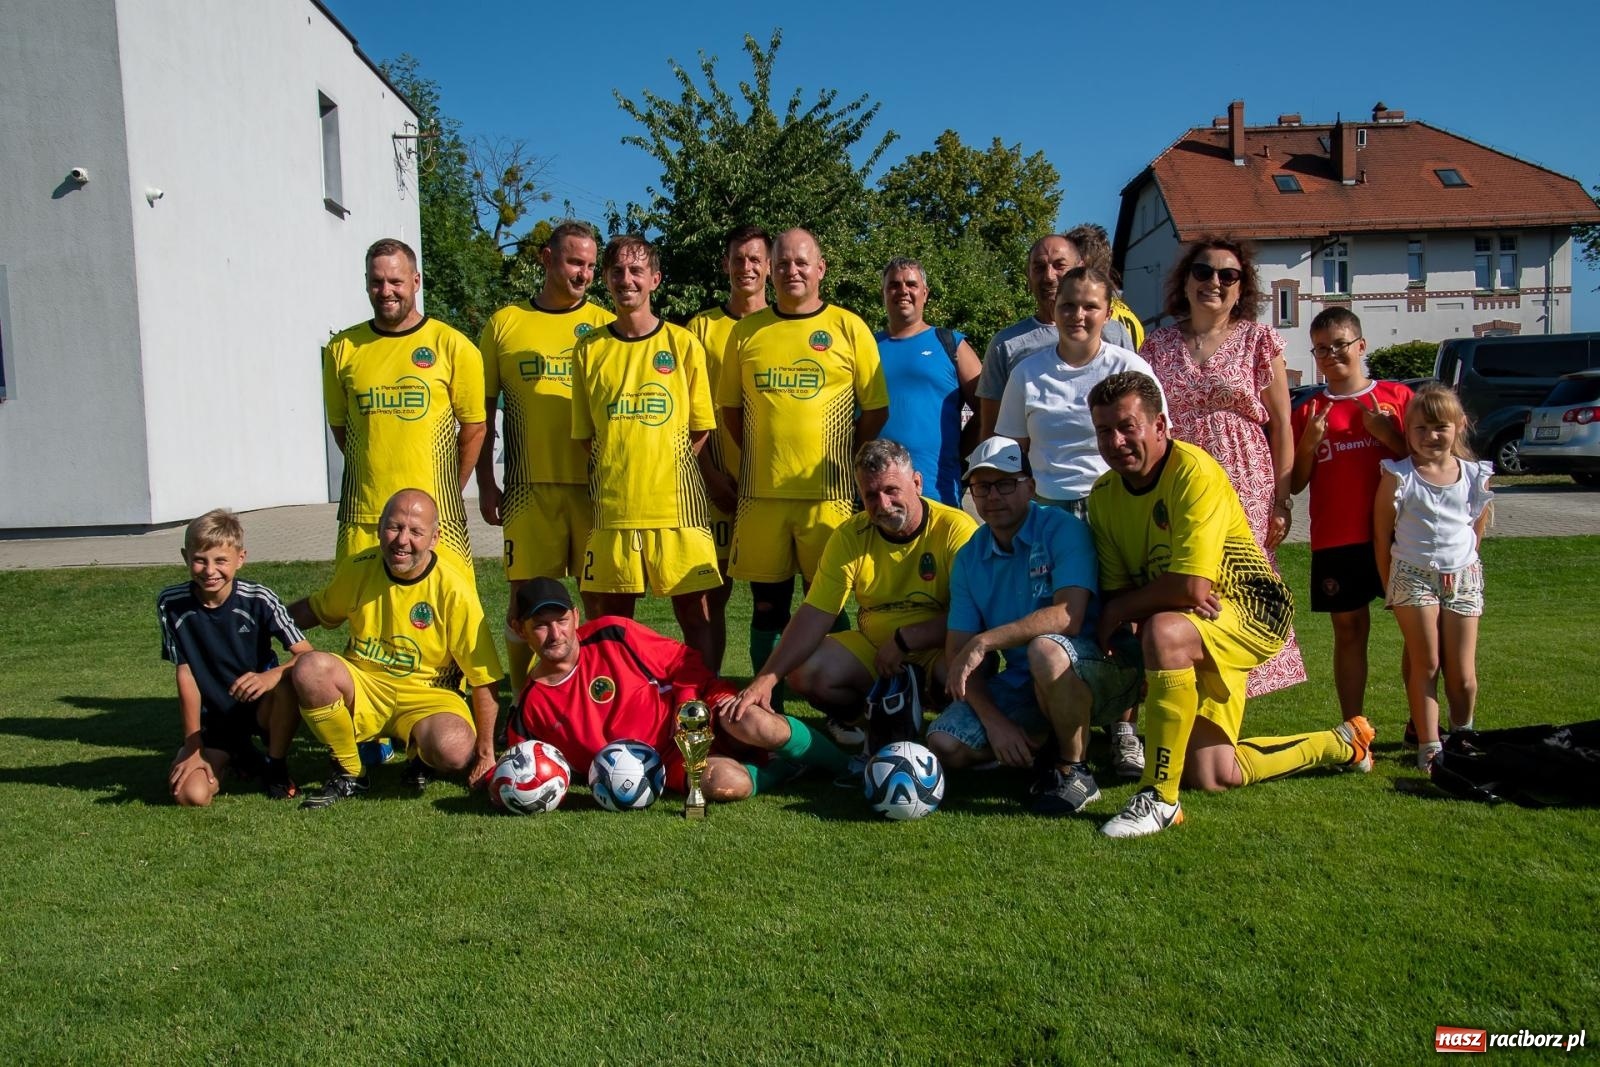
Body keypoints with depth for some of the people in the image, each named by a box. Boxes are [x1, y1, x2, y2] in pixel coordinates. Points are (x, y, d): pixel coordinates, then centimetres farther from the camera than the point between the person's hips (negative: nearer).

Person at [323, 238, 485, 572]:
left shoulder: (451, 346, 0)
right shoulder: (342, 349, 8)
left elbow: (474, 427, 4)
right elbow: (339, 426, 17)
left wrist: (447, 493, 6)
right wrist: (375, 476, 11)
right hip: (363, 512, 2)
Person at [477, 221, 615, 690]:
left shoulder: (606, 325, 6)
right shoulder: (504, 323, 8)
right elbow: (482, 410, 10)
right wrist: (485, 484, 4)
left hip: (594, 482, 0)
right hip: (529, 485, 0)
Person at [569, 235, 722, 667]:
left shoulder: (683, 344, 2)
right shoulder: (589, 349, 7)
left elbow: (700, 430, 5)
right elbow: (583, 435, 12)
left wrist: (665, 470, -2)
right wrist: (604, 482, 3)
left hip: (676, 504, -2)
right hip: (612, 506, 2)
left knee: (693, 613, 3)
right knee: (611, 620, 8)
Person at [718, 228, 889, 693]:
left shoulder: (849, 328, 3)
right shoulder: (746, 331, 9)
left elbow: (876, 409, 4)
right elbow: (730, 406, 15)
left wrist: (842, 458, -2)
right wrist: (761, 458, 6)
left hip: (828, 491, -2)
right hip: (761, 491, 2)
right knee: (767, 602, 8)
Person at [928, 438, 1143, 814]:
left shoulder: (1063, 529, -13)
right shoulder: (969, 557, 3)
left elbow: (1068, 616, -28)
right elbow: (956, 650, -1)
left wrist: (984, 641, -30)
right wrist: (993, 719, -14)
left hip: (1099, 669, -5)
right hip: (1020, 685, 6)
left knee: (1045, 649, -38)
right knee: (945, 746, -11)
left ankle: (1074, 770, -14)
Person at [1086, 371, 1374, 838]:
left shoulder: (1194, 471, -22)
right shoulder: (1104, 495, -1)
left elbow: (1191, 588, -29)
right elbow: (1114, 594, -2)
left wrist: (1117, 612, -15)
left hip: (1250, 608, -7)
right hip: (1195, 631, 7)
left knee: (1164, 632, -39)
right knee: (1211, 777, 4)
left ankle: (1159, 799, -27)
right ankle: (1340, 744, 32)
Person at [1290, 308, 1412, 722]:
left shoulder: (1397, 396, 5)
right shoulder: (1307, 412, 8)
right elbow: (1295, 484, 8)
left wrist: (1388, 435, -11)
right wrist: (1308, 443, -8)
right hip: (1335, 540, 1)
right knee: (1350, 630, 6)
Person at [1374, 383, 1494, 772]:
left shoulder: (1476, 476, 1)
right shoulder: (1397, 476, -7)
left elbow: (1478, 527, 14)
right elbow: (1382, 535, -2)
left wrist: (1459, 563, 10)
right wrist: (1392, 585, -2)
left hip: (1463, 577, 2)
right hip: (1413, 576, -2)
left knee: (1462, 673, 3)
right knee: (1425, 664, 0)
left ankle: (1462, 738, 26)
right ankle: (1429, 745, 8)